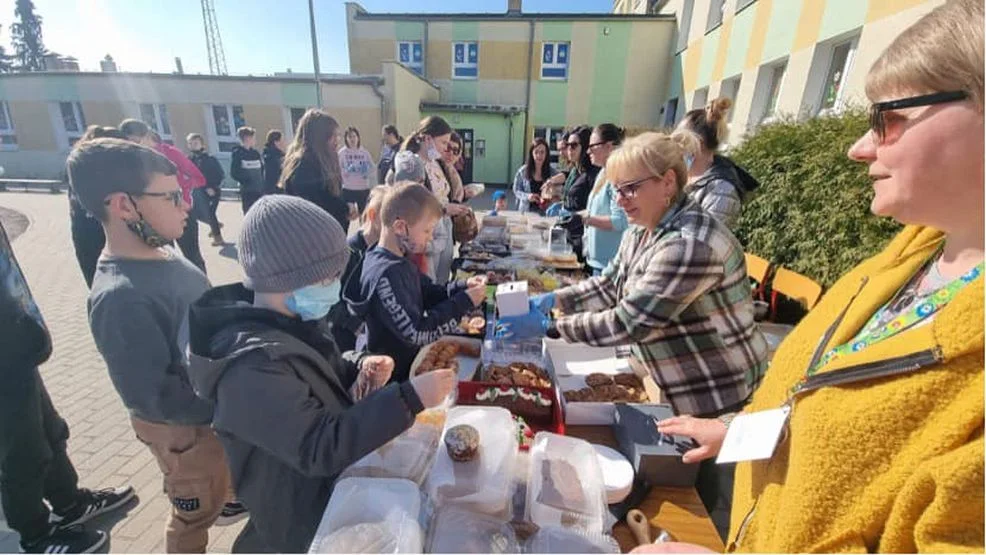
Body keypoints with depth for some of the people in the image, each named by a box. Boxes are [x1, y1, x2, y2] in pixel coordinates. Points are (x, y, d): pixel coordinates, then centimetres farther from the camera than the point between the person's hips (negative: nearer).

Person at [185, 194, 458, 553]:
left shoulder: (291, 320, -7)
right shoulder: (251, 368, -34)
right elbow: (320, 447, -35)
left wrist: (360, 366, -12)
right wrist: (408, 399, -39)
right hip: (301, 521, -7)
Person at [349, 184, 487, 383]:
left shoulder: (398, 261, 1)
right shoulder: (385, 275, -28)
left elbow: (429, 293, 10)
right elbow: (416, 334, -28)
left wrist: (462, 287, -8)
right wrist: (465, 302, -22)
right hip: (397, 375, -8)